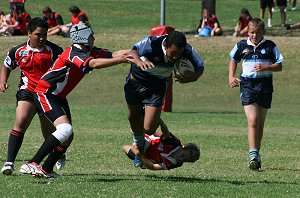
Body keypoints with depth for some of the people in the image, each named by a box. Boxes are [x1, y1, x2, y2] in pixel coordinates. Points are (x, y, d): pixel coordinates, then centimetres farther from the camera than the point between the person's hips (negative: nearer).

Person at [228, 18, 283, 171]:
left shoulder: (270, 46, 1)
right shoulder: (242, 46, 5)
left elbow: (279, 66, 2)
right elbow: (233, 60, 21)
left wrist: (266, 67, -16)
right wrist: (231, 77, 8)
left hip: (265, 85, 1)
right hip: (247, 85, -1)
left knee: (260, 123, 9)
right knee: (252, 121, -14)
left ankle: (256, 154, 22)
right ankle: (253, 156, -21)